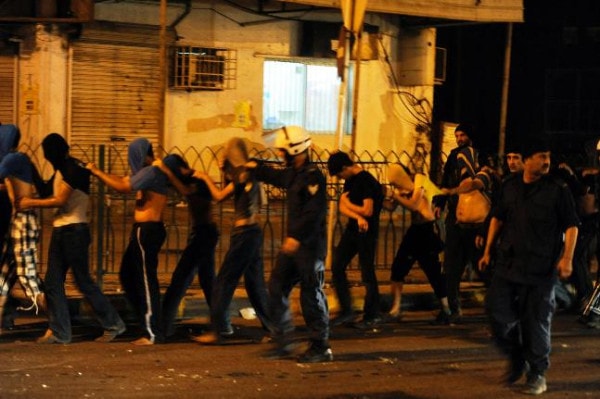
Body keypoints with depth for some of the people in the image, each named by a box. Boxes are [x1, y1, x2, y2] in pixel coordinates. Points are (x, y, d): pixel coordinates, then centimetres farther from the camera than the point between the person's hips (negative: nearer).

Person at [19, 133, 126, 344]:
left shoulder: (74, 169, -13)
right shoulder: (61, 170, 17)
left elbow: (60, 200, -16)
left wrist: (31, 203, -9)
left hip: (74, 230, -9)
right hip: (60, 230, 9)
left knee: (83, 281, -4)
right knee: (53, 281, 5)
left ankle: (113, 324, 6)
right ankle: (58, 331, 8)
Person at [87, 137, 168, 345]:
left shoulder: (151, 172, -14)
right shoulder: (148, 171, 17)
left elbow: (122, 187, -19)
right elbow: (123, 180, 18)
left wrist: (97, 172, -9)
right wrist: (98, 173, 10)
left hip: (147, 230, -10)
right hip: (143, 230, 10)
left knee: (146, 279, -8)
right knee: (128, 274, 16)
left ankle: (152, 334, -5)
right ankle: (147, 320, 22)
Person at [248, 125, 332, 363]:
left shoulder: (313, 176, -16)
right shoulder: (293, 174, 14)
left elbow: (315, 212, -25)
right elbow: (275, 176, 38)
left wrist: (297, 237, -29)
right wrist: (256, 167, 43)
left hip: (310, 246, -9)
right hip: (293, 244, 10)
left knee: (311, 295, -2)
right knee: (276, 289, 8)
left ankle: (321, 348, 8)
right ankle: (283, 343, 16)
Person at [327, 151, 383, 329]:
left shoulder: (367, 181, -16)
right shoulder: (350, 181, 10)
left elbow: (367, 211, -21)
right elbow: (342, 207, 4)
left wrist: (348, 203, -6)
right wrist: (357, 217, -16)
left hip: (367, 232, -8)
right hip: (352, 230, 8)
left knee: (367, 274, -2)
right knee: (337, 267, 4)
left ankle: (372, 316, 9)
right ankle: (346, 311, 13)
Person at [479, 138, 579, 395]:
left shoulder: (558, 190, -4)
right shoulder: (510, 186, 7)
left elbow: (571, 226, -4)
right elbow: (498, 218, 16)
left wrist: (567, 258, -14)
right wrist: (488, 251, 14)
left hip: (541, 268, -4)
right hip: (508, 263, 4)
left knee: (536, 321, 2)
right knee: (497, 311, 0)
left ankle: (538, 374, 17)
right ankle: (517, 360, 23)